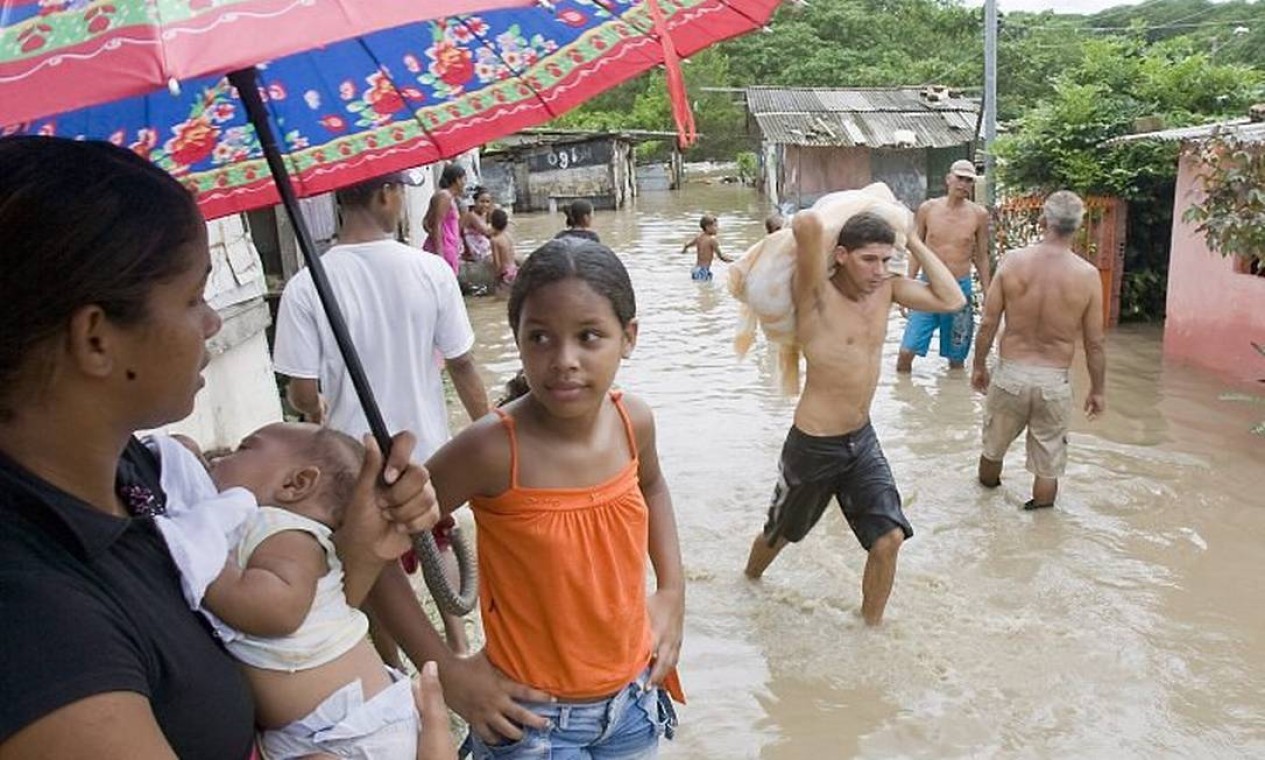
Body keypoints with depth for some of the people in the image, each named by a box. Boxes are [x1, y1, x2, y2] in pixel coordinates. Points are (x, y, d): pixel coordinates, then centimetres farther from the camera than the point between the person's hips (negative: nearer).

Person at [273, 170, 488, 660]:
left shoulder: (304, 288, -17)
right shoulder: (430, 272, -15)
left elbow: (303, 393, -14)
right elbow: (462, 365, -8)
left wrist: (315, 408, 10)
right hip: (427, 448, 1)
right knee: (438, 544, 28)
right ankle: (458, 648, 34)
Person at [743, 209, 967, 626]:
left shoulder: (886, 288, -1)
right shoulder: (817, 293, -21)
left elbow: (952, 300, -5)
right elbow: (806, 222, -39)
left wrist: (914, 242, -4)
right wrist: (814, 233, -15)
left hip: (862, 439, 5)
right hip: (813, 446, -5)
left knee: (889, 538, -1)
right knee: (779, 535, 18)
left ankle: (871, 626, 23)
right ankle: (748, 584, 50)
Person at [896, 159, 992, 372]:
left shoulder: (979, 214, -1)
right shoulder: (928, 209, 0)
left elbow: (981, 257, 7)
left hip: (960, 289, 0)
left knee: (956, 359, 10)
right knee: (906, 352, -5)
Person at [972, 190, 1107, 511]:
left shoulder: (1013, 261, -9)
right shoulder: (1087, 275, -9)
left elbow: (988, 323, -5)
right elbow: (1094, 343, -4)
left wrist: (979, 366, 9)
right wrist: (1098, 390, 9)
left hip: (1010, 374, 1)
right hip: (1054, 381, -1)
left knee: (993, 447, 23)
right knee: (1048, 464, 14)